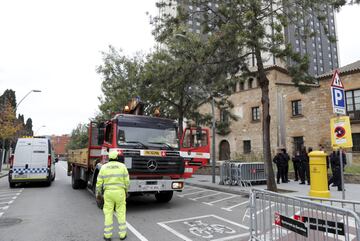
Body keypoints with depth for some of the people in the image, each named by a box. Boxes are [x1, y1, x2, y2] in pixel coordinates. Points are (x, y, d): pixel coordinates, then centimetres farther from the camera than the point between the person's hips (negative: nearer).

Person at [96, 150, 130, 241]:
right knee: (121, 213, 9)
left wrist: (98, 193, 14)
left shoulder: (104, 167, 0)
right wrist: (126, 191, 12)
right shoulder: (122, 166, -3)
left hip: (108, 192, 1)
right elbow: (126, 181, -2)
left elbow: (99, 182, 1)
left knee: (108, 213, 9)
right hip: (119, 192, -1)